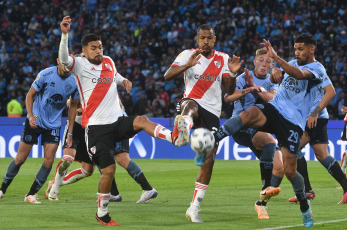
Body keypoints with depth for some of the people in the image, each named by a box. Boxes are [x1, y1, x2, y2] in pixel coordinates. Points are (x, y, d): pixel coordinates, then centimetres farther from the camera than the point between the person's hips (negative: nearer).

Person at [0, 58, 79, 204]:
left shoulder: (74, 82, -7)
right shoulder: (46, 74, -15)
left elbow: (73, 106, 6)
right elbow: (30, 94, -5)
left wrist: (70, 132, 5)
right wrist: (31, 116, -18)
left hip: (53, 125, 2)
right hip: (35, 121, -2)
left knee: (49, 160, -9)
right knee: (20, 158, 1)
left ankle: (31, 194, 4)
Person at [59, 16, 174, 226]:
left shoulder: (109, 62, 12)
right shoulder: (80, 65, -5)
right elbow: (64, 59, -27)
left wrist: (124, 81, 13)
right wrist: (65, 34, -42)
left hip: (118, 121, 5)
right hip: (97, 127, -5)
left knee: (141, 120, -27)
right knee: (109, 170, -7)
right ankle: (102, 214, 9)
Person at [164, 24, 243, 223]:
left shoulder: (223, 59, 11)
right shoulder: (188, 55, 3)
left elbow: (230, 90, 5)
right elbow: (167, 76, -11)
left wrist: (233, 73, -13)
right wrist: (188, 65, -26)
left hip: (212, 113, 3)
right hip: (193, 101, -3)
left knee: (209, 161, -3)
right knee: (191, 105, -43)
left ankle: (194, 208, 8)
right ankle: (182, 131, -80)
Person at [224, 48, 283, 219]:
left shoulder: (271, 82, 9)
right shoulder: (243, 78, -4)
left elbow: (273, 99, -12)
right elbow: (227, 97, -19)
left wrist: (255, 88, -25)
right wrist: (244, 91, -36)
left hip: (261, 129, 5)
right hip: (242, 128, -5)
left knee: (279, 168, -8)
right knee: (270, 140, -34)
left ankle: (262, 203, 9)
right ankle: (266, 188, -36)